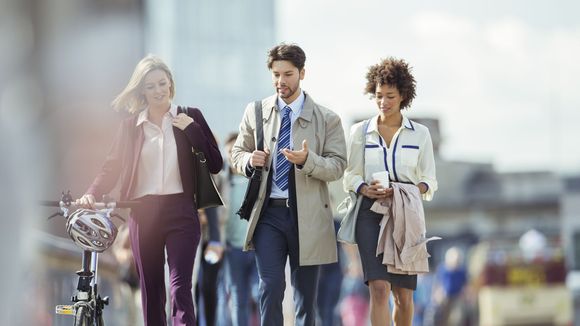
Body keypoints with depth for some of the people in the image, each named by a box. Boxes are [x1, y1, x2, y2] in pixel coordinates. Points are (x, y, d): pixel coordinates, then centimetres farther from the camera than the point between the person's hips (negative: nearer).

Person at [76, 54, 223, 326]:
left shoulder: (189, 118, 6)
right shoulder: (131, 125, 10)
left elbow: (215, 164, 2)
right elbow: (112, 166, 7)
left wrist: (191, 129, -8)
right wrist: (92, 194, -11)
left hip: (181, 210, -2)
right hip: (143, 212, 2)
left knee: (180, 289, -13)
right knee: (151, 291, 6)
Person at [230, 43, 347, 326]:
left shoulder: (327, 119, 0)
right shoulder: (255, 112, 7)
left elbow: (337, 166, -5)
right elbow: (237, 153, 16)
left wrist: (307, 160, -24)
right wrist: (249, 160, -8)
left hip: (307, 215, -1)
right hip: (268, 211, 1)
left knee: (305, 290, 8)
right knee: (271, 286, -11)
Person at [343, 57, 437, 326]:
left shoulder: (420, 134, 8)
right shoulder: (360, 132, 7)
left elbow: (429, 181, 10)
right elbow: (350, 176, 8)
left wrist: (416, 189, -12)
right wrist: (366, 190, -13)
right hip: (371, 214, -1)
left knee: (403, 295, 4)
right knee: (379, 288, -17)